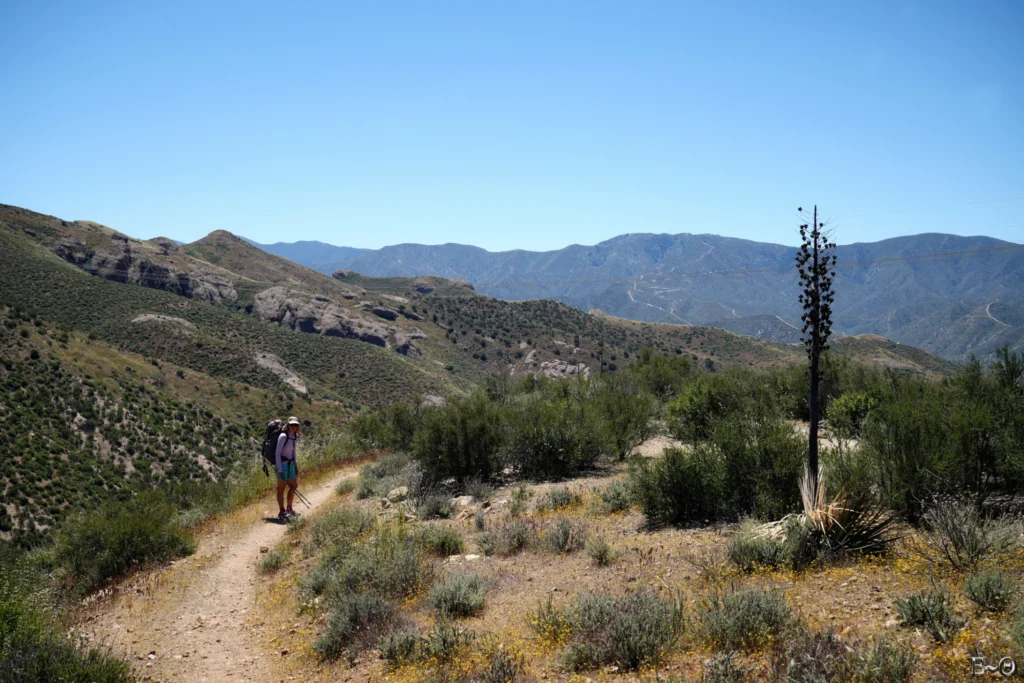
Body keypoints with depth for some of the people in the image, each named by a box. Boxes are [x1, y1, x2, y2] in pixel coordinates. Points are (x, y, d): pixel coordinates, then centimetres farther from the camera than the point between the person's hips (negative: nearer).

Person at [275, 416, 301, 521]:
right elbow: (277, 453, -18)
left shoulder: (295, 436, 6)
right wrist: (279, 470, -20)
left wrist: (295, 466, 18)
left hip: (290, 464, 8)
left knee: (294, 486, 12)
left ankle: (289, 509, 27)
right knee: (281, 488, 1)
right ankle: (281, 511, 10)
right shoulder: (283, 436, -18)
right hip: (282, 464, -8)